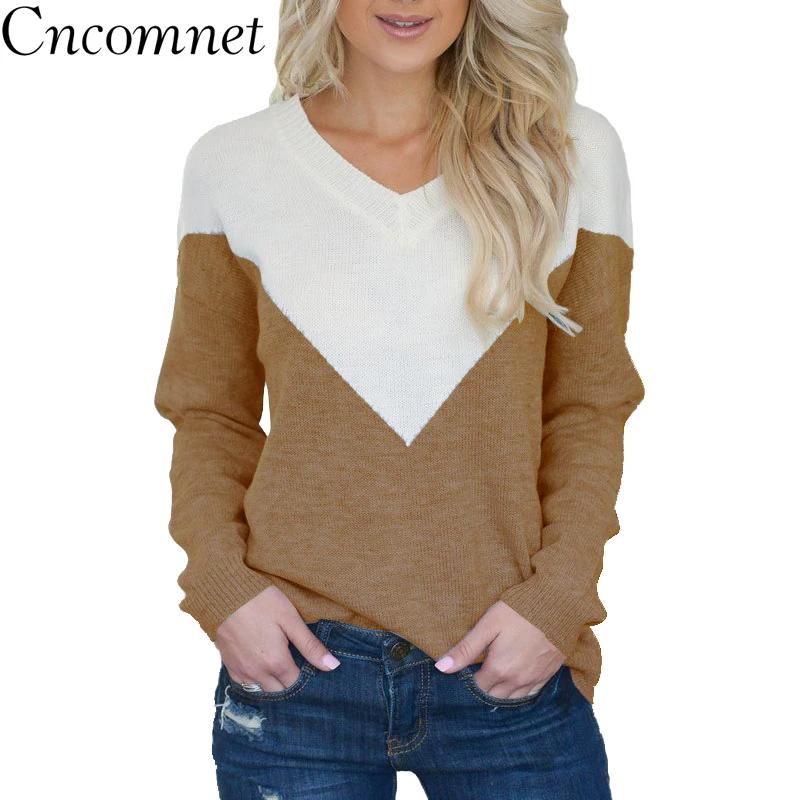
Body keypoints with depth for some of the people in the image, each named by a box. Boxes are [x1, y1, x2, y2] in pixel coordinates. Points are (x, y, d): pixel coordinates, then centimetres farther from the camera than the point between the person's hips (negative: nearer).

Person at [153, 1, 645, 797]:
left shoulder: (572, 152, 0)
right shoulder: (230, 164, 0)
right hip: (294, 662, 0)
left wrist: (558, 596, -6)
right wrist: (220, 581, -7)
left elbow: (588, 408, 5)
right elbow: (211, 412, 7)